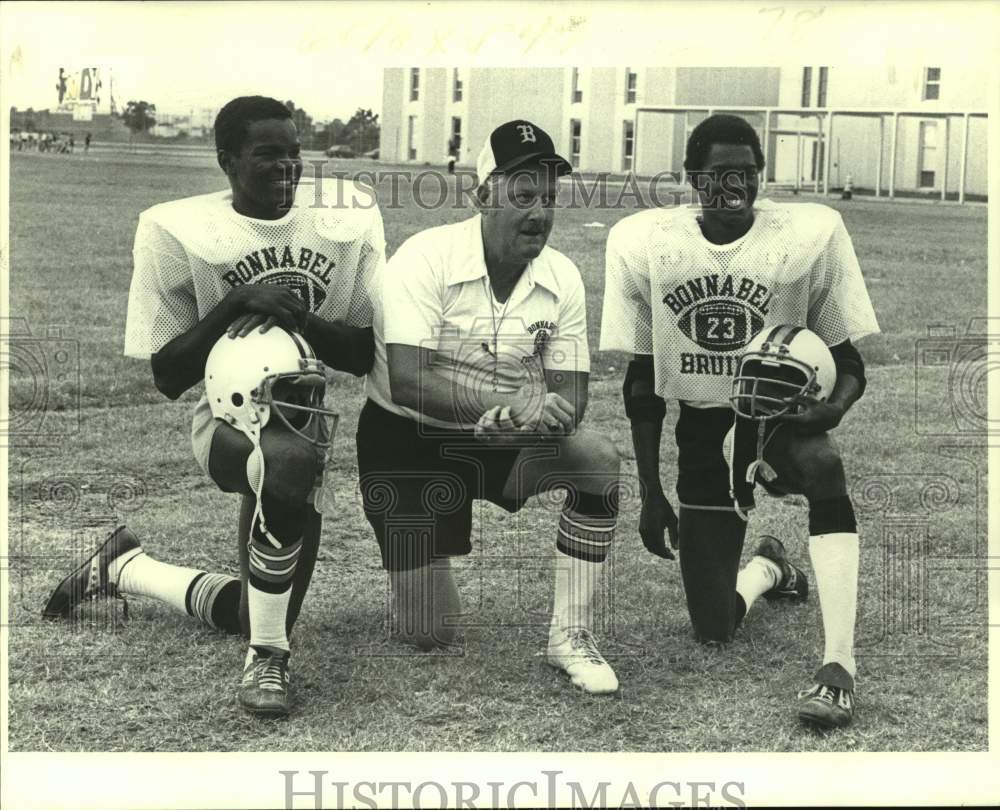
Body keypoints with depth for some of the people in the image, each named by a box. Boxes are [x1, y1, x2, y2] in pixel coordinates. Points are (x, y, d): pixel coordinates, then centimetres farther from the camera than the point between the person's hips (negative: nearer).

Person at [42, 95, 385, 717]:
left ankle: (124, 568, 35)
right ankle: (267, 656, -21)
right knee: (289, 460, -41)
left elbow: (366, 355, -1)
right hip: (226, 419, -5)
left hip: (307, 420, 5)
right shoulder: (176, 230, -9)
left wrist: (303, 321, -20)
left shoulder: (349, 220, -2)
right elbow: (167, 377, -8)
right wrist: (237, 305, -21)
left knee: (258, 614, 7)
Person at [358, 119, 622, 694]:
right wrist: (510, 402, -39)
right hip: (406, 439, -3)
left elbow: (570, 401, -8)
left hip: (505, 438, 4)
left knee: (599, 459, -27)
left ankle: (571, 637, -13)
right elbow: (406, 382, -29)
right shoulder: (425, 259, -20)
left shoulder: (562, 278, -7)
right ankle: (421, 578, 36)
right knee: (430, 636, -3)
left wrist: (534, 415, -33)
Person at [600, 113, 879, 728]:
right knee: (714, 629, -1)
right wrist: (651, 492, -1)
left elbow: (848, 360, -5)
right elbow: (643, 380, 1)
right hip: (703, 426, 2)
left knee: (822, 463, -40)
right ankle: (768, 568, 37)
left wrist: (835, 406, -29)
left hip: (781, 413, -1)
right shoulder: (642, 242, -8)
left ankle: (839, 666, -35)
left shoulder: (813, 233, -12)